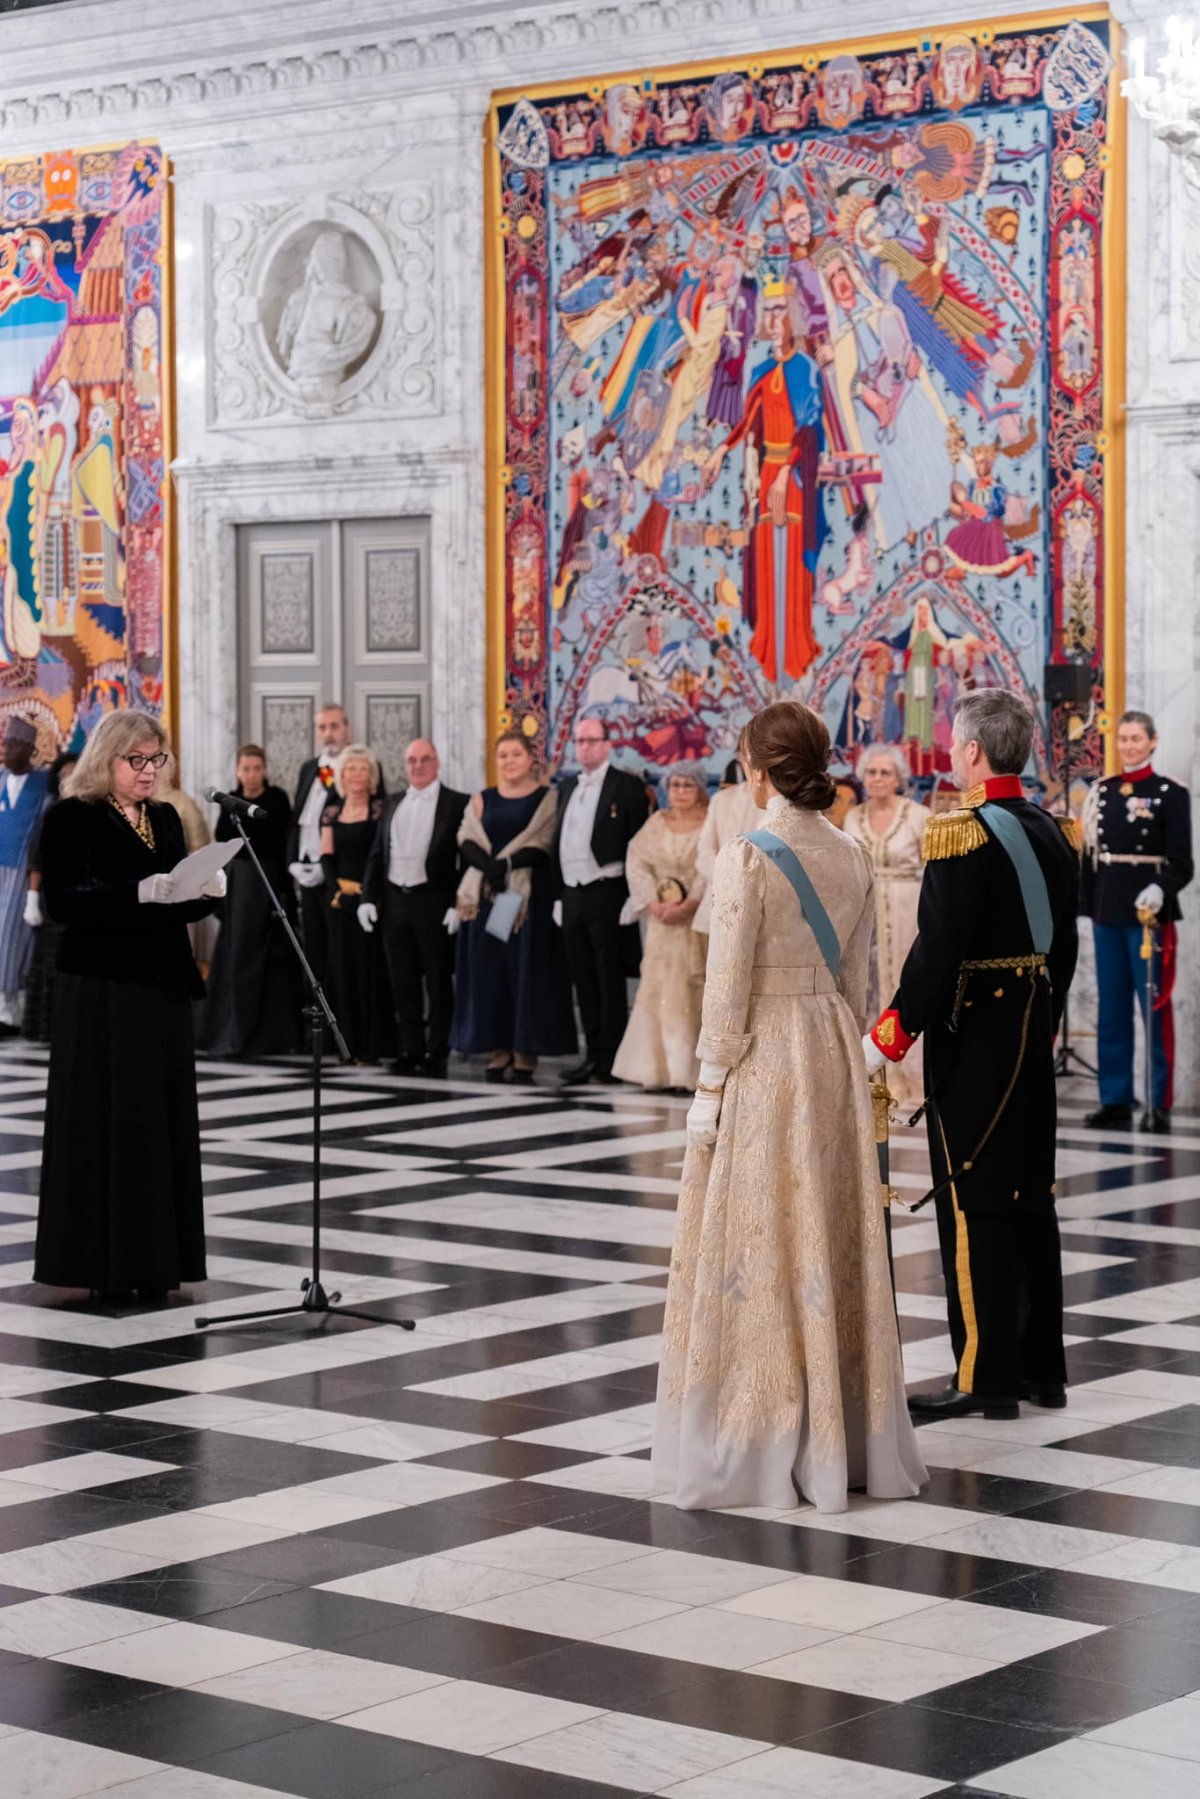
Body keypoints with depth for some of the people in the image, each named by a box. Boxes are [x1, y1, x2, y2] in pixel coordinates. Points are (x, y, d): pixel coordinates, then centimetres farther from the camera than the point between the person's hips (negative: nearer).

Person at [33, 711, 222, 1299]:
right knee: (104, 1119, -5)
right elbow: (63, 903, -16)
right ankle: (102, 1258, 1)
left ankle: (154, 1258, 10)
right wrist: (141, 892, -27)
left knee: (164, 1119, 5)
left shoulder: (165, 820, 14)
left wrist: (204, 892, -6)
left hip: (164, 986, 6)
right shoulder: (70, 819, -5)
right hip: (101, 988, -6)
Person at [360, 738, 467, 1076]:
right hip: (394, 902, 5)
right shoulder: (393, 804, 15)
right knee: (403, 982, 8)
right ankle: (410, 1051, 14)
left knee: (438, 982, 1)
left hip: (433, 902, -5)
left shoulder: (456, 804, -2)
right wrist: (368, 898, 6)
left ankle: (436, 1053, 6)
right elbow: (377, 855, 16)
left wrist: (459, 904, -13)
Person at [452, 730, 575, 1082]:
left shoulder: (546, 798, 4)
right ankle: (497, 1052, 5)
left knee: (527, 971, -4)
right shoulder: (482, 800, 14)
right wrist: (488, 866, -18)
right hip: (487, 895, 3)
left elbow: (544, 844, -7)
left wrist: (507, 863, -20)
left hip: (529, 895, -3)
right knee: (489, 971, 1)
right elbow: (467, 840, 1)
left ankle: (525, 1055, -1)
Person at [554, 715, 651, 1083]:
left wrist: (631, 896, -14)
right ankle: (594, 1053, 15)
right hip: (572, 895, 7)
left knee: (610, 980, -3)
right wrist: (559, 891, 11)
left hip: (606, 894, -7)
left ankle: (613, 1058, 1)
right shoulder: (568, 787, 16)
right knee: (583, 980, 9)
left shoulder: (627, 787, -5)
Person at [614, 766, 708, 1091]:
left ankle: (687, 1070, -5)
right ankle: (656, 1066, 5)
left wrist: (687, 905, -18)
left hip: (698, 919, -3)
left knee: (692, 991, -5)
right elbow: (637, 863, 4)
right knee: (658, 989, 2)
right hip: (660, 919, 4)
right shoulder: (656, 823, 11)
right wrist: (653, 903, -10)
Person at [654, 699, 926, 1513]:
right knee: (835, 1238, 12)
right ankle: (847, 1437, 19)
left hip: (761, 1056, -6)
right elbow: (857, 977, 10)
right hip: (833, 1050, 6)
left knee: (758, 1243, 1)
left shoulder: (747, 859, -15)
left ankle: (762, 1444, 6)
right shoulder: (853, 856, 4)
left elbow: (728, 985, -14)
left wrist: (708, 1087, -7)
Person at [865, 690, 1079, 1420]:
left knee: (974, 1203, -2)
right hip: (1034, 1034, 8)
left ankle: (986, 1377, 1)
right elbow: (1064, 945, 13)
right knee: (1030, 1197, 13)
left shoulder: (963, 832, -17)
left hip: (971, 1035, -8)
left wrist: (890, 1037, -13)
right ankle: (1042, 1367, 20)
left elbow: (939, 948, -20)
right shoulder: (1052, 831, 8)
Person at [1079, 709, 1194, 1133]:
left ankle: (1159, 1104, 2)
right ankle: (1115, 1102, 12)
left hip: (1148, 914, -5)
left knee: (1154, 1007, -2)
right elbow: (1091, 853, 14)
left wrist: (1160, 891, -25)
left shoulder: (1170, 794, -3)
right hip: (1108, 914, 5)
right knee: (1112, 1010, 7)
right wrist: (1088, 905, 9)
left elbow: (1181, 863, -7)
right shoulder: (1102, 792, 11)